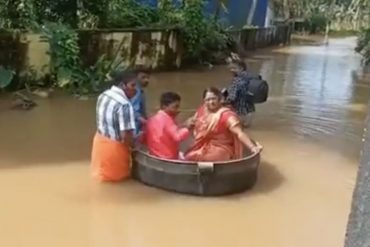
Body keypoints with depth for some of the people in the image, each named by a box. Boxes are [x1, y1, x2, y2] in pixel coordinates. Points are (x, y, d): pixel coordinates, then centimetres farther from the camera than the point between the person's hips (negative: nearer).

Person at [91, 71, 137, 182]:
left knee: (103, 169, 30)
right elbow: (126, 136, -28)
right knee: (117, 174, 17)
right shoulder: (124, 104, -28)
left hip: (100, 140, 8)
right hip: (114, 146, -8)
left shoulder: (104, 95, -1)